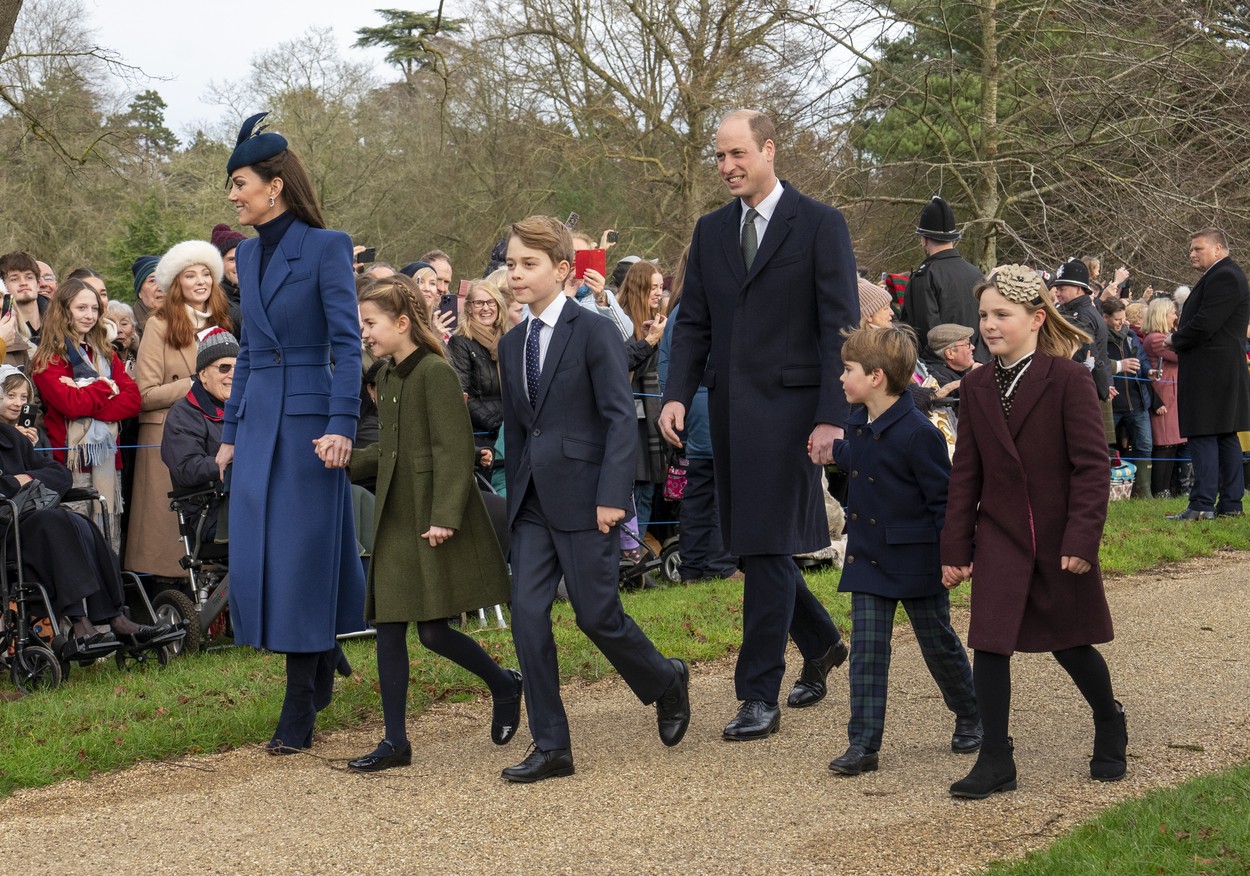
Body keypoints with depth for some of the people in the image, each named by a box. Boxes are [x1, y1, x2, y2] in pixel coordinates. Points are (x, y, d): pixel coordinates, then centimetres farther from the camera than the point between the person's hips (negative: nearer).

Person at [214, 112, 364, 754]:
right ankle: (322, 654, 29)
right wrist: (230, 431, 17)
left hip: (308, 418, -7)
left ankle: (300, 712, 4)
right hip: (258, 421, 7)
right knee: (256, 558, 7)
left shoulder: (325, 247, -8)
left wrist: (341, 425, -20)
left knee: (302, 556, -3)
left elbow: (347, 344, -12)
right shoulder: (249, 252, 12)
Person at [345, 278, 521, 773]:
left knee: (432, 630, -6)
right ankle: (395, 742, 8)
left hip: (434, 522, -8)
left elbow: (454, 450, -17)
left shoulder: (435, 372, -13)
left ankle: (505, 686, 20)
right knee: (388, 626, 4)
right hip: (395, 519, 8)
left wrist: (444, 517, -23)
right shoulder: (387, 377, 13)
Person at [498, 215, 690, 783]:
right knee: (527, 614, -2)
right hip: (532, 501, 6)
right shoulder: (512, 344, 13)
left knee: (596, 613, -2)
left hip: (583, 496, -6)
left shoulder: (594, 332, -8)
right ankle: (551, 747, 5)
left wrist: (612, 494, -19)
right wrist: (514, 495, 16)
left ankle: (666, 682, 28)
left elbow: (621, 418, -12)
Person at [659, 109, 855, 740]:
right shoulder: (711, 231, 13)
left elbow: (840, 327, -7)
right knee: (749, 545, 12)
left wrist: (832, 417, -15)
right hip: (730, 407, 6)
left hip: (788, 407, -6)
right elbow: (694, 323, 13)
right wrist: (677, 394, -3)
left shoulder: (819, 224, -4)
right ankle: (821, 644, 35)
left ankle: (760, 696, 0)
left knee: (768, 546, -7)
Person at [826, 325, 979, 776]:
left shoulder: (918, 433, -19)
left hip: (915, 558, -6)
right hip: (868, 555, 6)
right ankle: (863, 743, 0)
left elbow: (943, 498, -15)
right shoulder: (857, 425, 4)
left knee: (939, 644, 11)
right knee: (867, 647, 0)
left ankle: (970, 717, 35)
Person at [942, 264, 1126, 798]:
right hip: (999, 536, 3)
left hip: (1060, 539, -3)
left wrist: (1082, 539, -17)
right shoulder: (976, 387, 3)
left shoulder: (1068, 379, -11)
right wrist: (955, 547, 3)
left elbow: (1091, 465, -12)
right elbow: (965, 471, 6)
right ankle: (995, 762, 4)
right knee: (989, 644, -5)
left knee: (1070, 643, 11)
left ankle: (1110, 726, 38)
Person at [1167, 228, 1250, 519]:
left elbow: (1205, 324, -22)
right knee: (1226, 437, 11)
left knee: (1203, 436, -10)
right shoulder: (1226, 275, 19)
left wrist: (1176, 340, -6)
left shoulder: (1223, 277, -15)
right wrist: (1180, 338, 8)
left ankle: (1202, 504, -12)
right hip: (1225, 372, 11)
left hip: (1210, 372, -11)